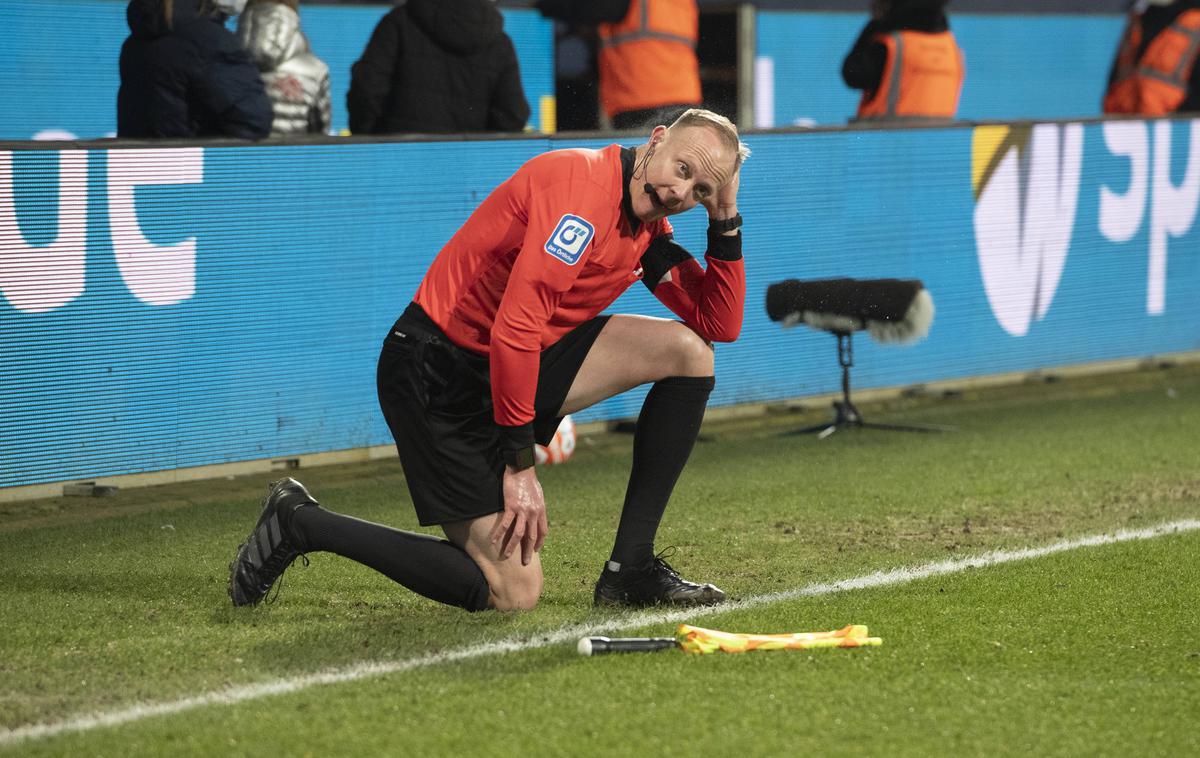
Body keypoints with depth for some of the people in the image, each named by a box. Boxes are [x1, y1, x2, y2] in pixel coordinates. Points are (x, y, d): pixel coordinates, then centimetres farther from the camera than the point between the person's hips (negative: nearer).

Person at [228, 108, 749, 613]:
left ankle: (630, 569, 1)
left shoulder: (648, 226, 6)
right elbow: (514, 330, -29)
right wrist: (520, 463, -25)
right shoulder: (580, 185, -23)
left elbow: (719, 325, 10)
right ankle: (300, 523, 2)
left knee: (689, 353, -4)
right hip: (438, 376, -9)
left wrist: (725, 220, -2)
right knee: (512, 594, -11)